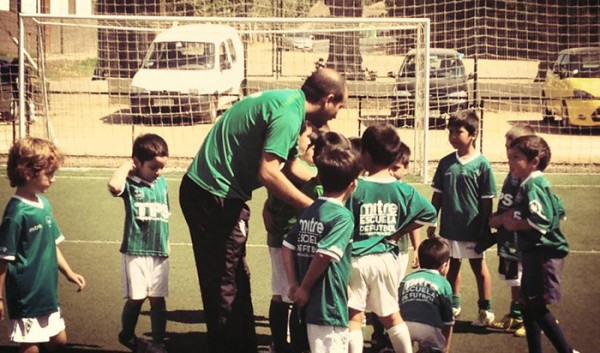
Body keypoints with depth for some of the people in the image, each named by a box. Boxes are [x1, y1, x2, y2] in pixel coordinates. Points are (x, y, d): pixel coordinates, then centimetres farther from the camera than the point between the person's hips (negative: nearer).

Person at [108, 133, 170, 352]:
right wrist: (126, 166, -17)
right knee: (136, 298, 1)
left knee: (158, 299, 6)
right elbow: (114, 186, -33)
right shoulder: (130, 183, -8)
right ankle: (127, 335, 25)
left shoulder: (162, 182, 9)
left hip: (160, 252, 4)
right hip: (135, 250, -4)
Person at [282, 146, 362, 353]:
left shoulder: (309, 211, 9)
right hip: (329, 305, -8)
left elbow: (288, 247, 8)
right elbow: (323, 255, -23)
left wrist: (294, 283, 6)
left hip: (310, 304, 8)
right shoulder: (343, 216, -15)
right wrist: (305, 288, -12)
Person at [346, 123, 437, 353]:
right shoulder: (404, 191, -1)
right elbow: (429, 214, 5)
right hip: (386, 259, 4)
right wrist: (397, 233, 7)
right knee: (391, 315, 19)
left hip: (356, 259, -4)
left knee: (354, 317, 1)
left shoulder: (355, 188, -12)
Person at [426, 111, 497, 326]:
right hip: (449, 227, 4)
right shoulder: (446, 163, 2)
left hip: (473, 228, -4)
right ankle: (454, 305, 30)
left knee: (479, 267, 8)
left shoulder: (482, 165, -11)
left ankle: (485, 310, 17)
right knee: (452, 266, 16)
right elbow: (438, 195, 8)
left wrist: (485, 229, -9)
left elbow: (487, 202, -8)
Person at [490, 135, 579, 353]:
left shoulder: (533, 186, -17)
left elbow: (541, 222, -28)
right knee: (529, 306, 14)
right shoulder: (533, 185, 13)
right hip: (534, 253, 11)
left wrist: (515, 224, -12)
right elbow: (559, 211, 21)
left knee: (537, 306, -10)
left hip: (543, 254, -11)